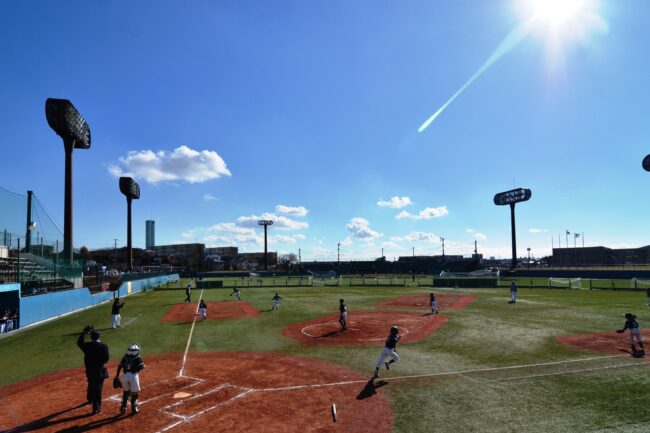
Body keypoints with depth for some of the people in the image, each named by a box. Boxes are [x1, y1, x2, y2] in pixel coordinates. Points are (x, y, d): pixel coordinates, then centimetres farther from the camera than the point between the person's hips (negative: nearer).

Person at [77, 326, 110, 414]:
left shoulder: (87, 345, -7)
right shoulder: (103, 346, -15)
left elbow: (79, 342, 15)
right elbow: (106, 359, -16)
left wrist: (83, 332, 15)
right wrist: (99, 362, 4)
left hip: (89, 369, 4)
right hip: (99, 370, -4)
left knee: (91, 384, 28)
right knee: (98, 387, 3)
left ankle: (90, 400, 50)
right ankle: (96, 407, 6)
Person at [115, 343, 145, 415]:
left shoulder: (125, 357, 8)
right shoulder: (137, 357, -5)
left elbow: (119, 366, 7)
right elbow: (142, 367, -12)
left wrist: (117, 376, 12)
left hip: (125, 376, 4)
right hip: (134, 376, -4)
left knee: (126, 391, 23)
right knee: (134, 392, 10)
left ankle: (123, 407, 26)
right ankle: (134, 408, 18)